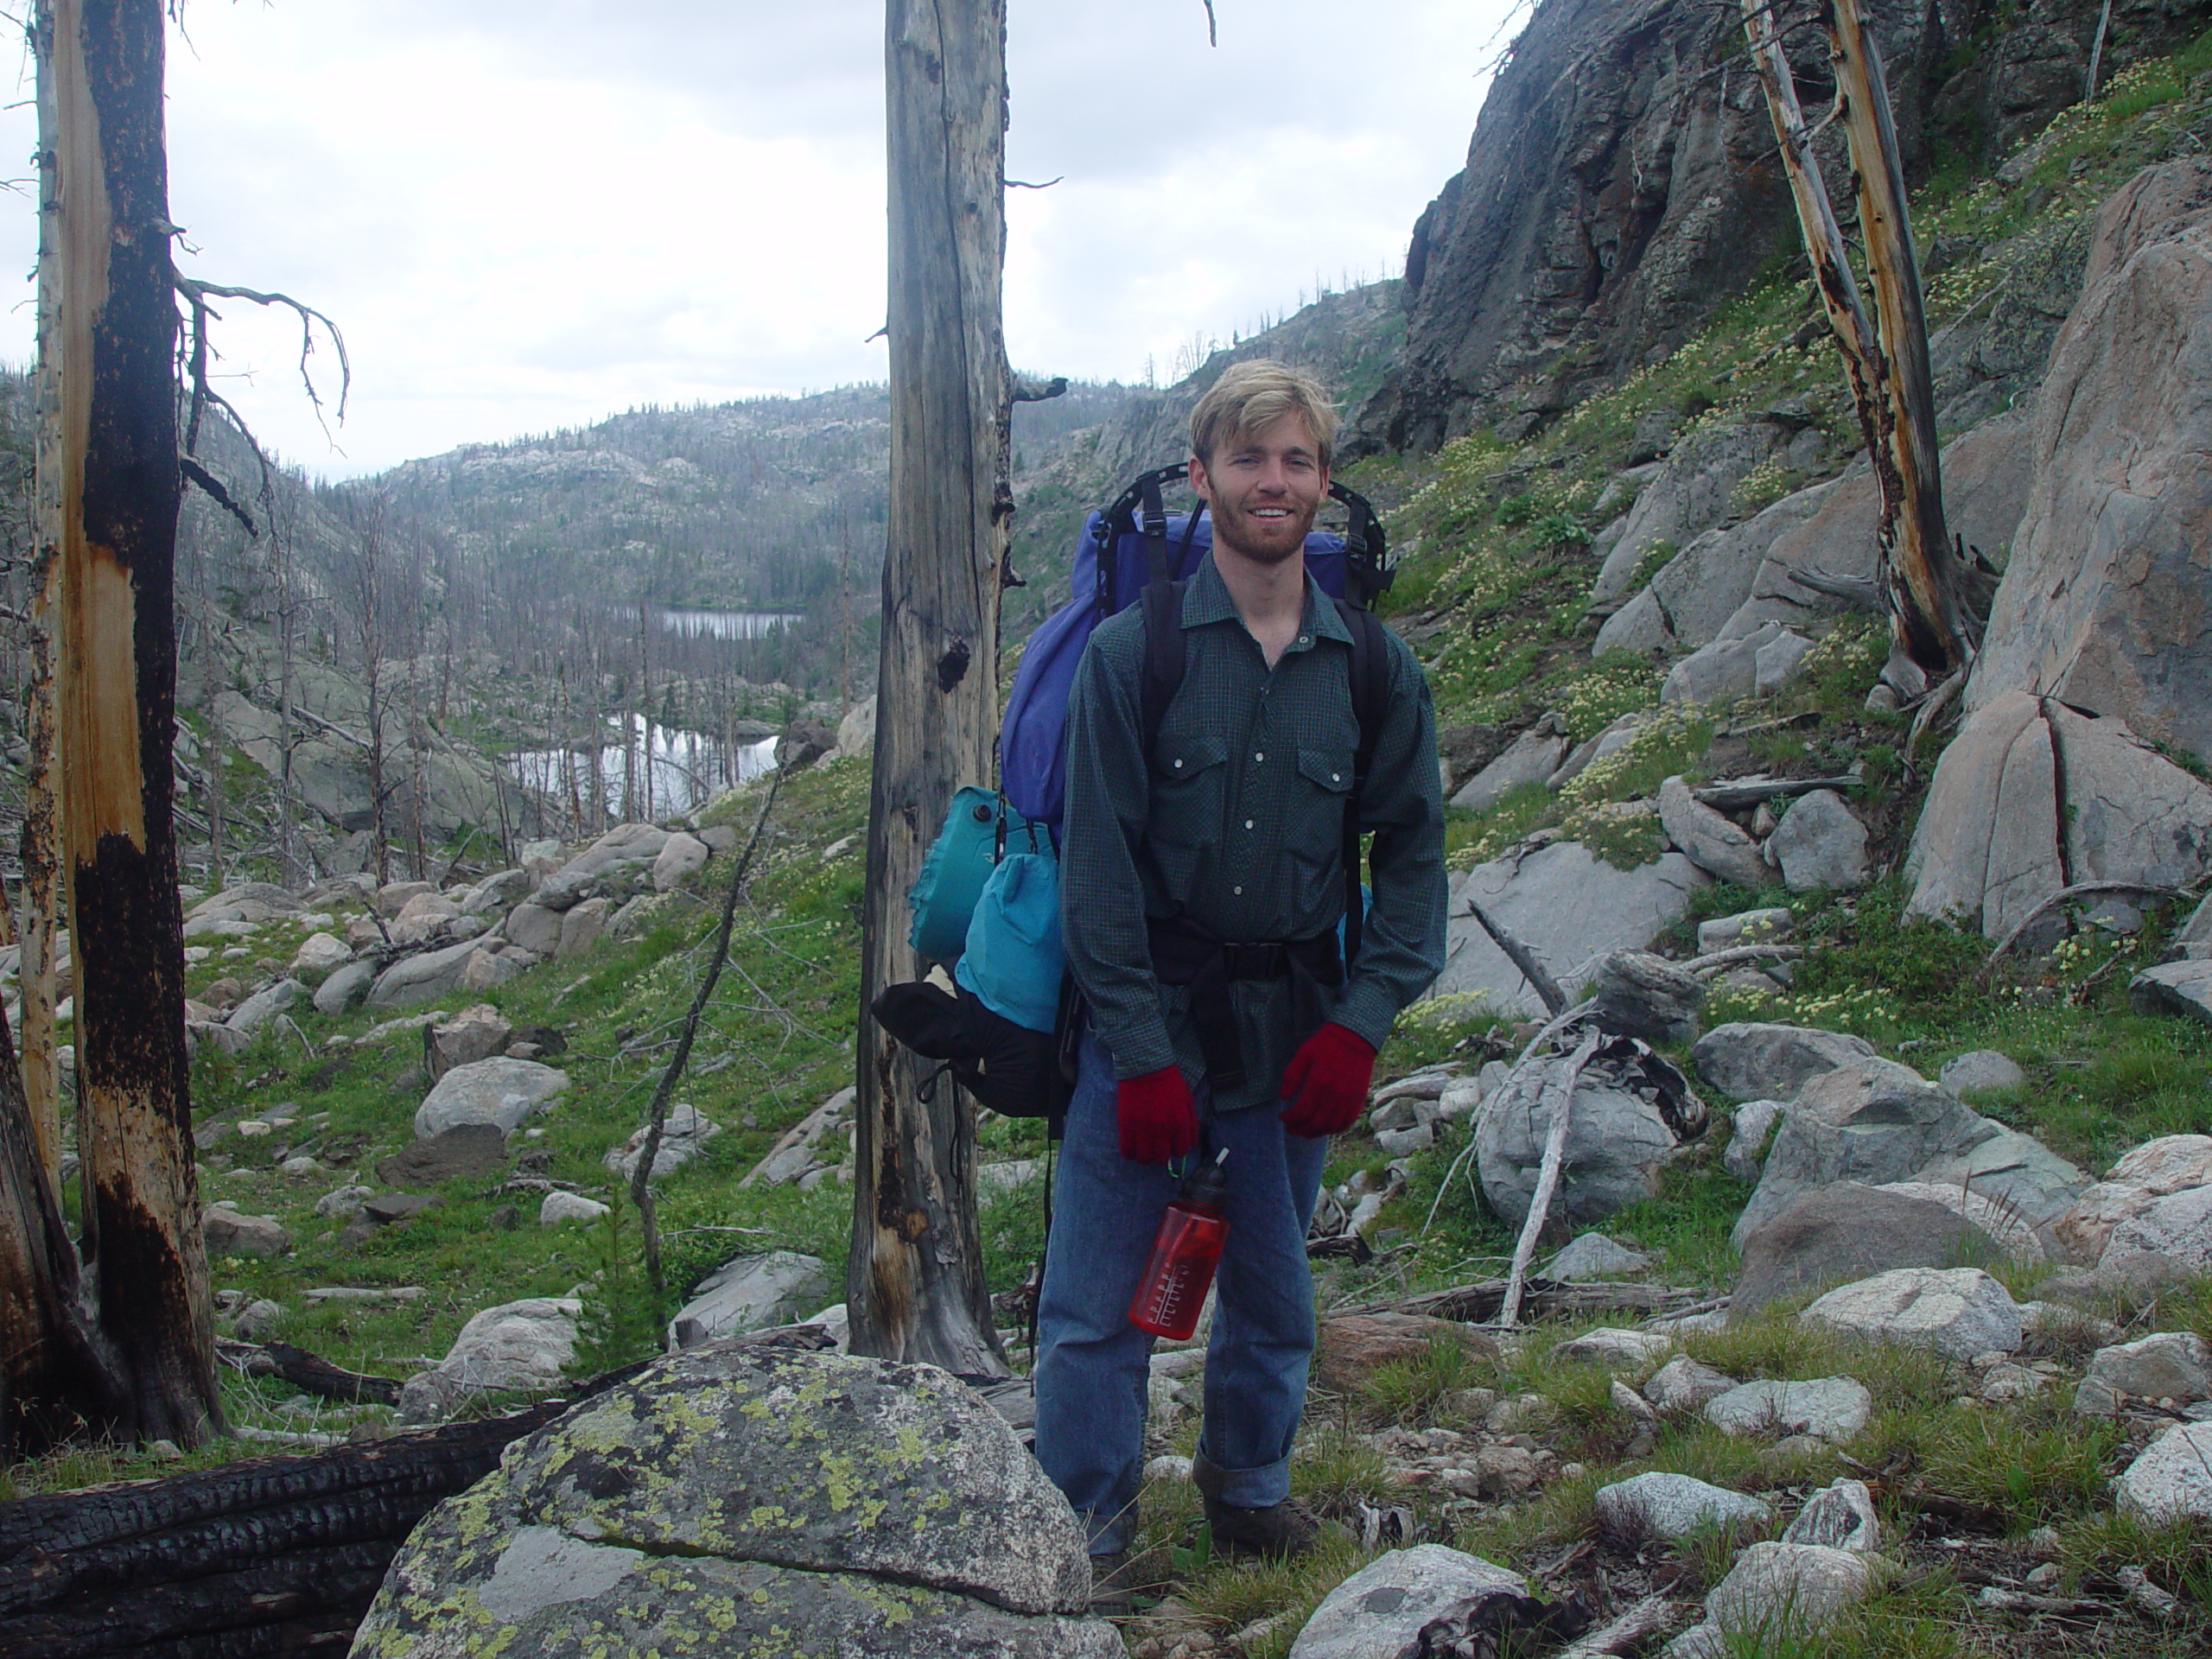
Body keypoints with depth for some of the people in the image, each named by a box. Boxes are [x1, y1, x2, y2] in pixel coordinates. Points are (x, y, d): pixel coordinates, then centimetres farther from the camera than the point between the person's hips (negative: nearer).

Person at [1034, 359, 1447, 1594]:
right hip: (1150, 1017, -2)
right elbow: (1099, 864, -8)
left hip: (1295, 1029, 3)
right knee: (1097, 1304, -1)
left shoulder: (1376, 671, 2)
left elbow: (1414, 855, 7)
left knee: (1275, 1288, 16)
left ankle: (1250, 1481, 38)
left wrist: (1360, 1025, -5)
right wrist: (1142, 1054, -12)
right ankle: (1088, 1530, 16)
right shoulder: (1132, 652, -6)